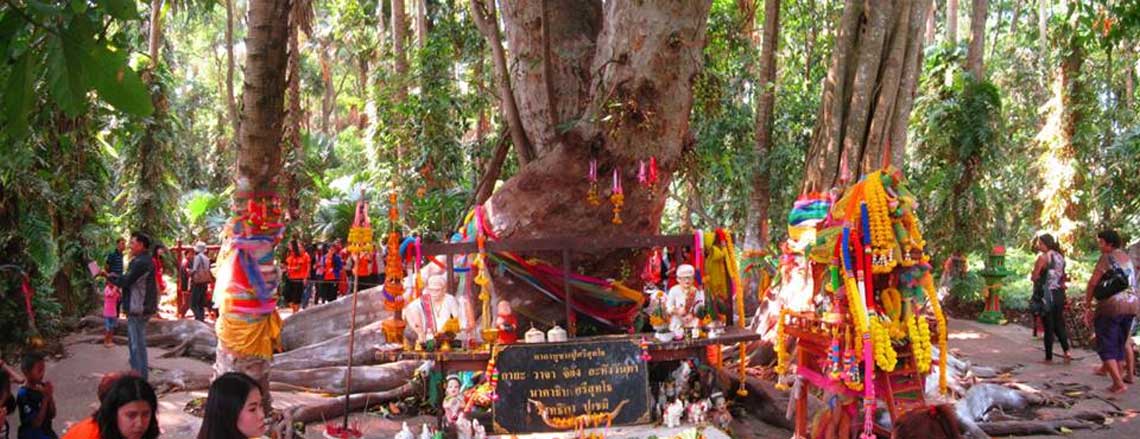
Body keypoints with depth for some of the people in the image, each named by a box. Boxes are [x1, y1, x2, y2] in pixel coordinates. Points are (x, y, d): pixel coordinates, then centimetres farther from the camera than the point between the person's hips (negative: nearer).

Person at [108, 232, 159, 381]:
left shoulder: (141, 263, -19)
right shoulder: (145, 260, 15)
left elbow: (126, 281, -18)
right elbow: (131, 280, 16)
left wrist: (110, 277, -1)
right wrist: (116, 277, 3)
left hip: (138, 309, -11)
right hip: (138, 307, 11)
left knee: (138, 344, -5)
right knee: (134, 342, 18)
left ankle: (141, 378, -1)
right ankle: (136, 374, 26)